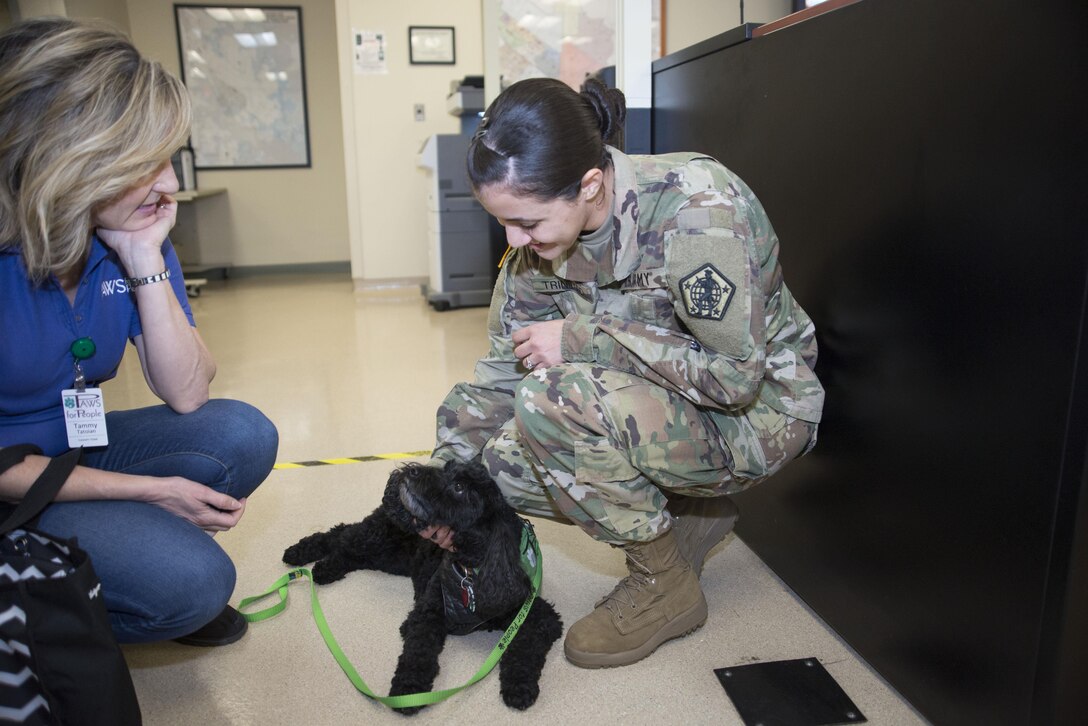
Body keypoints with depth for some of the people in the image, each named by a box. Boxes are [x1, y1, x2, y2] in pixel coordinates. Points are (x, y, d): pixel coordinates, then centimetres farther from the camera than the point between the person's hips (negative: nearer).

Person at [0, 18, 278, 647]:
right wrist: (151, 490, -19)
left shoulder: (135, 237, -7)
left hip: (81, 450, 6)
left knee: (243, 434, -16)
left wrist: (148, 262, -20)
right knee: (190, 579, -23)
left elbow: (186, 395, -13)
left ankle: (126, 555, 6)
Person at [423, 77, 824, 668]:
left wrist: (584, 338, -28)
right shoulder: (542, 231, -8)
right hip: (661, 408, 7)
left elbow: (736, 376, -28)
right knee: (500, 464, -8)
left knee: (552, 398, -30)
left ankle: (665, 585, -7)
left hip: (758, 409, -7)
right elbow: (506, 362, 0)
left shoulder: (698, 208, -29)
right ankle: (689, 514, 10)